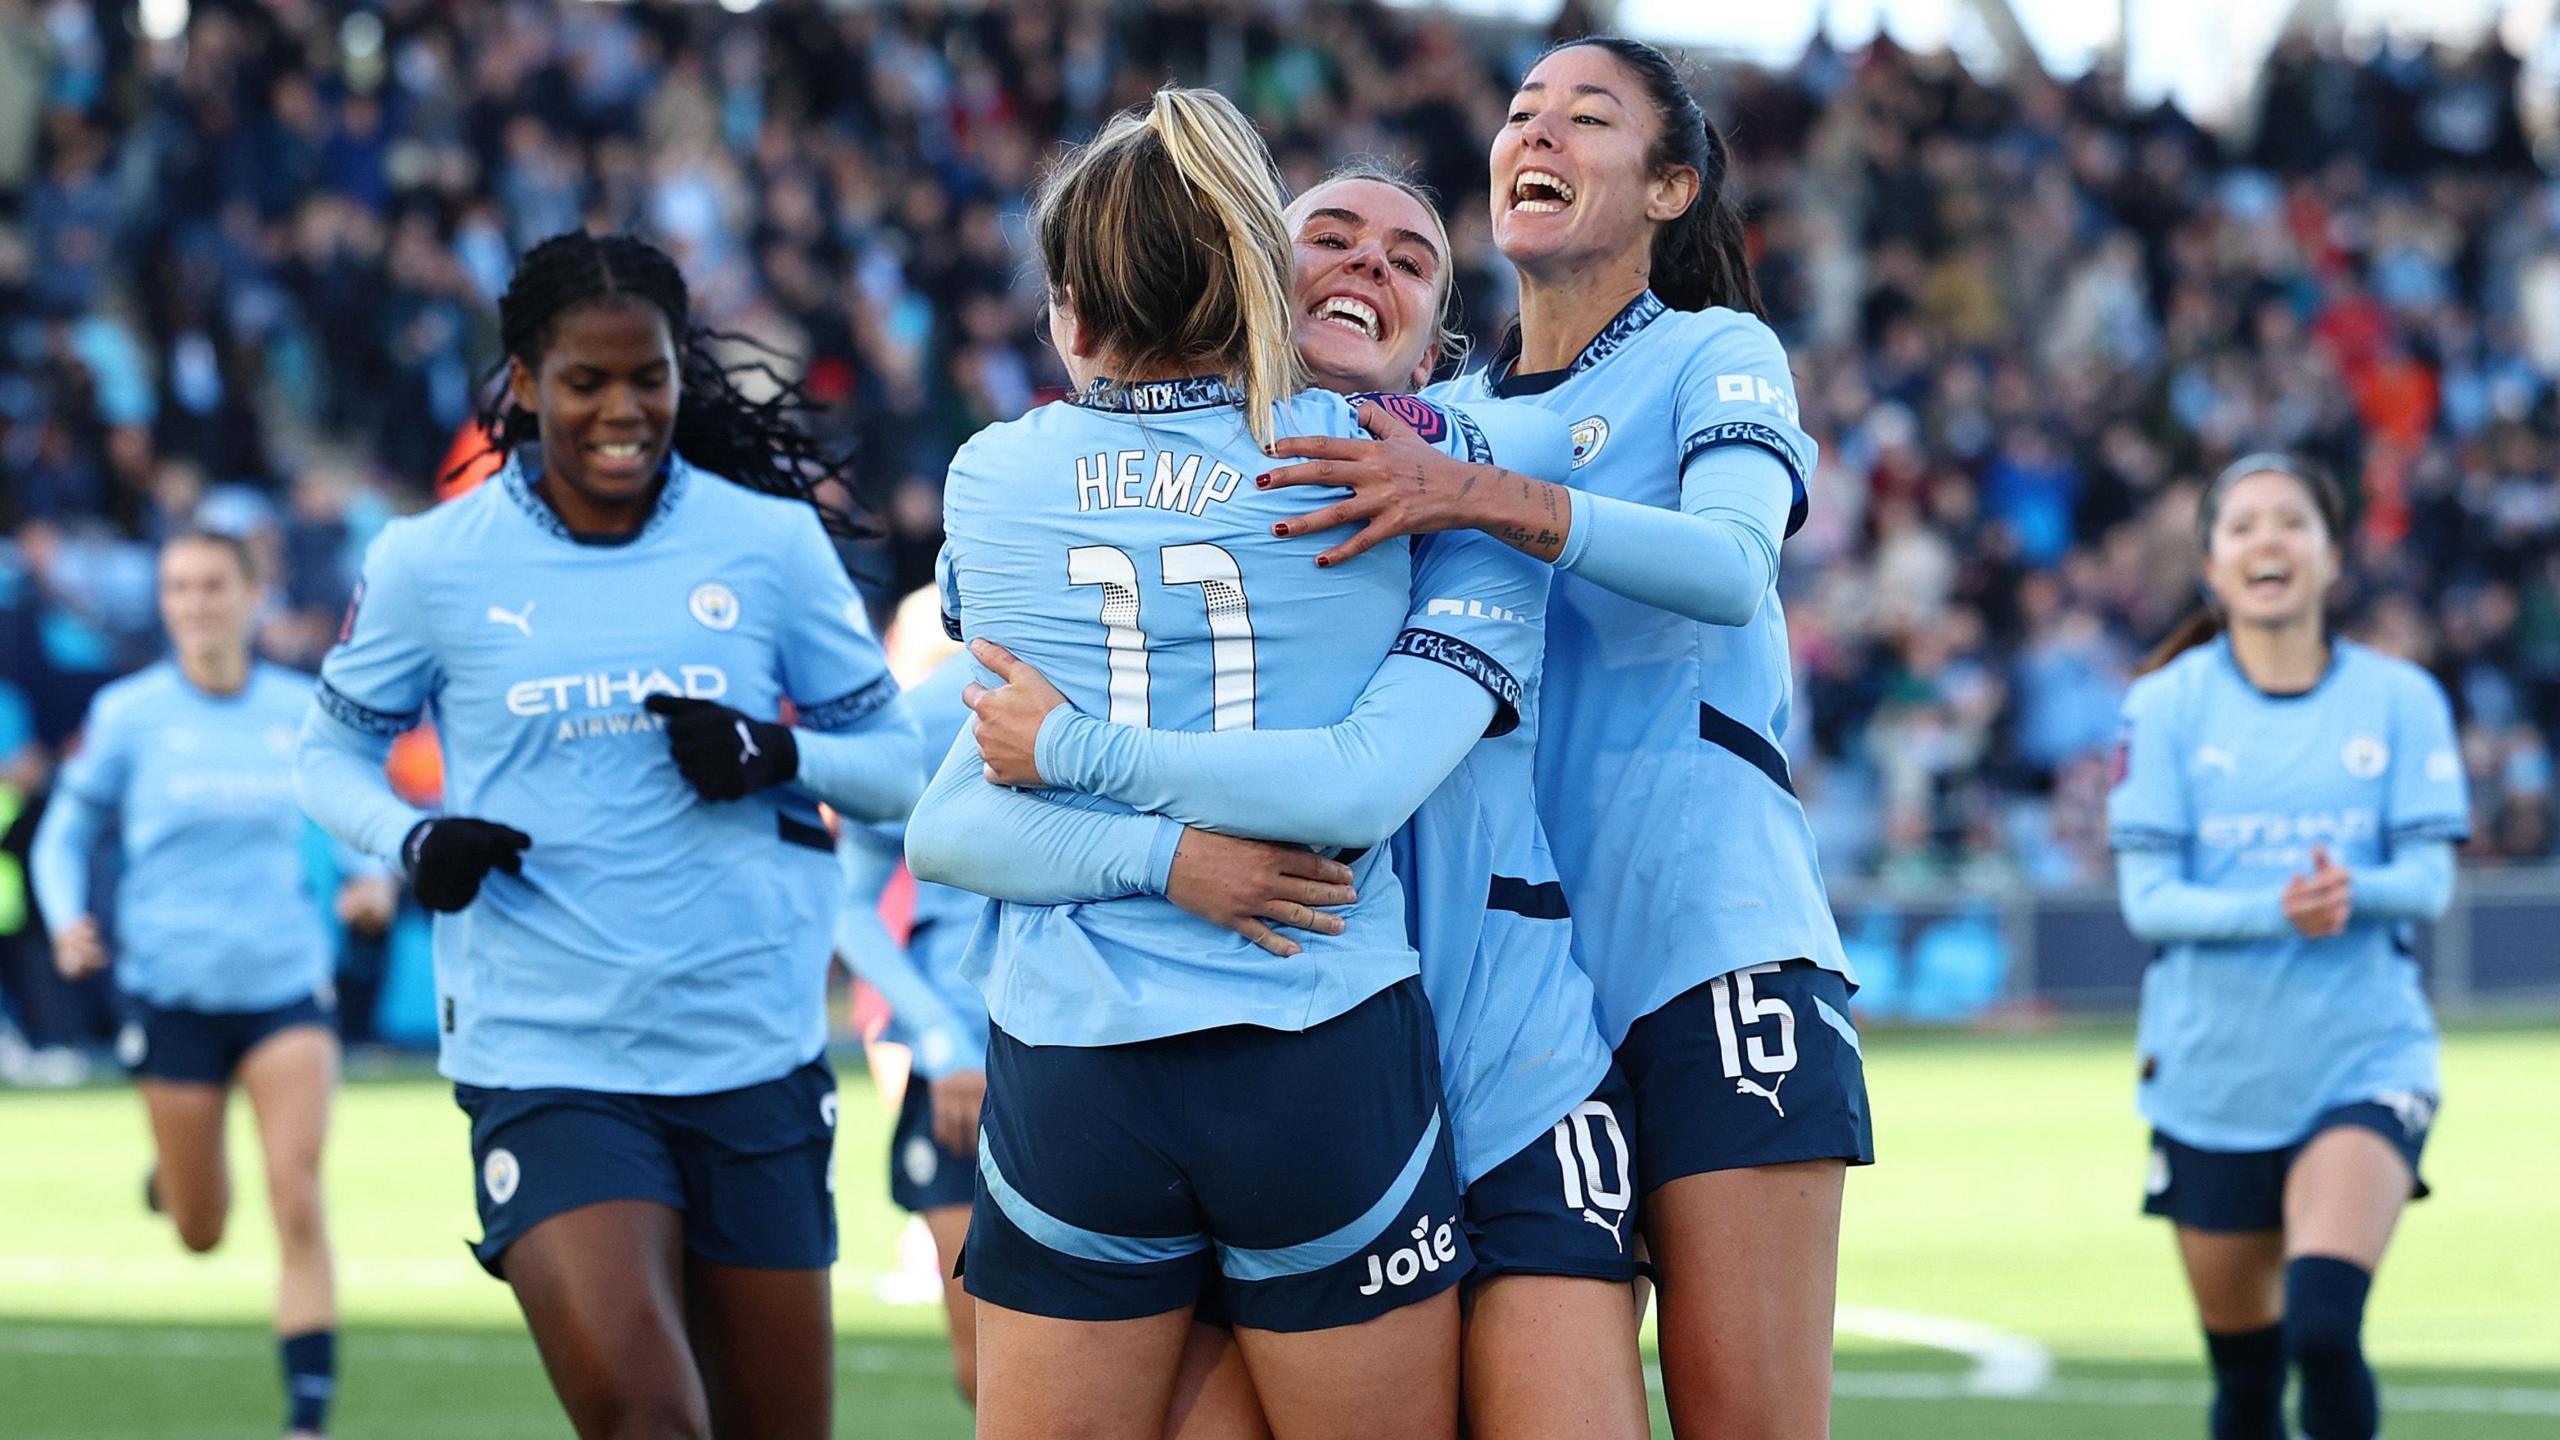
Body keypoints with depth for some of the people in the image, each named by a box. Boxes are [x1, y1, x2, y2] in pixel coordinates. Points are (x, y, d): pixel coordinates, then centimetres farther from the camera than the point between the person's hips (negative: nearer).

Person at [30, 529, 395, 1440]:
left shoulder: (304, 709, 2)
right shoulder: (128, 714, -3)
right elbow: (66, 831, 6)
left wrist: (372, 877, -4)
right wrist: (67, 921, -12)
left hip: (286, 982, 0)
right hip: (173, 990, 0)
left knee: (297, 1200, -15)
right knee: (201, 1233, 9)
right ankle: (174, 1179, 47)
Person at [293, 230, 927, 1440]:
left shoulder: (770, 543, 3)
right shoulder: (433, 563, 1)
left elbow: (897, 766, 9)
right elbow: (332, 751, 13)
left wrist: (777, 755, -12)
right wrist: (414, 841, -7)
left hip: (755, 1055, 2)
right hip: (545, 1058, -2)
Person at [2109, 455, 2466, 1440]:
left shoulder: (2400, 700, 1)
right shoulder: (2166, 707, -1)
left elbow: (2429, 879, -4)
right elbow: (2146, 897, -7)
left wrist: (2353, 891, -27)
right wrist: (2277, 912, -25)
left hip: (2362, 1058, -1)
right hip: (2211, 1075, 1)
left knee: (2324, 1330, -23)